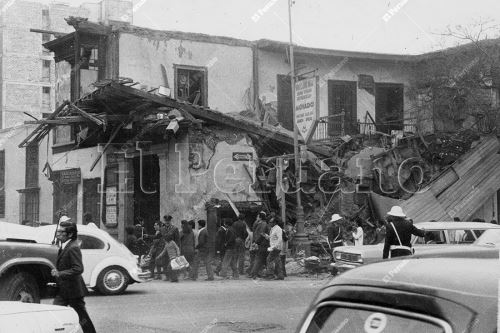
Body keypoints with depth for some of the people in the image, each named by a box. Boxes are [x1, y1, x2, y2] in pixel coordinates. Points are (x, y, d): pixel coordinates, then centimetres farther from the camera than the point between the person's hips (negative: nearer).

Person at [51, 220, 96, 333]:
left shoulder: (73, 248, -21)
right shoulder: (64, 246, 8)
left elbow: (78, 269, -28)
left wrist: (59, 274, -30)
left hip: (73, 291, -9)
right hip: (62, 290, 9)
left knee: (82, 317, 4)